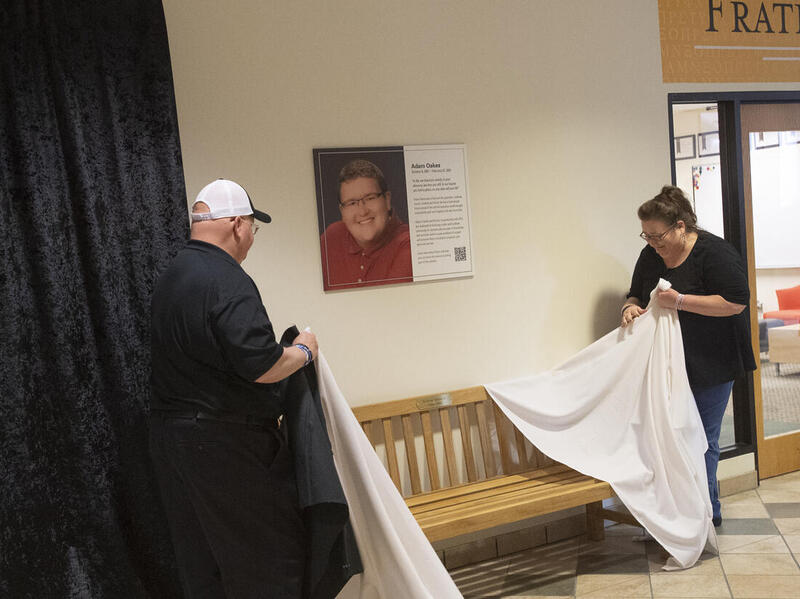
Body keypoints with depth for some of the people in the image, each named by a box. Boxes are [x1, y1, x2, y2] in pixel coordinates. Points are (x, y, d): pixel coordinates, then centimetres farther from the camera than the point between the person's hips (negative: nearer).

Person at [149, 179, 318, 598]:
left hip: (171, 434, 9)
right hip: (227, 445, -9)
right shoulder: (227, 282, -19)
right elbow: (261, 366, -25)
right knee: (271, 552, 3)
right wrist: (302, 351, -6)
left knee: (201, 564, 18)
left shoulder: (171, 277, 11)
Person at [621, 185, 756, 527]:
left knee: (702, 441, -1)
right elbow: (636, 294, 18)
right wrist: (630, 307, -6)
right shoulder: (650, 255, 6)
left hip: (710, 367, -6)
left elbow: (736, 303, -20)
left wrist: (681, 301, -25)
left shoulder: (714, 252, -14)